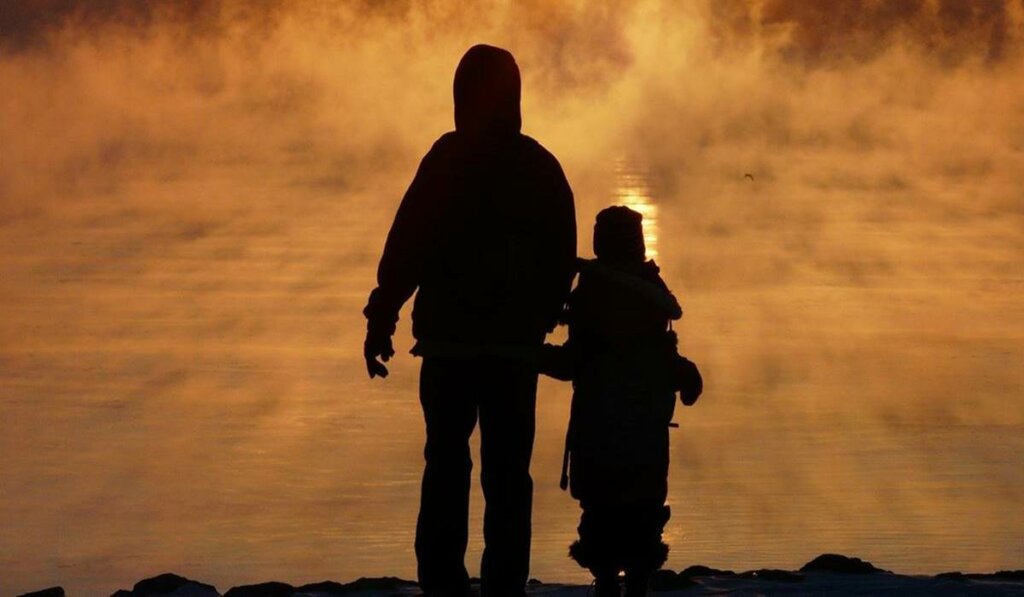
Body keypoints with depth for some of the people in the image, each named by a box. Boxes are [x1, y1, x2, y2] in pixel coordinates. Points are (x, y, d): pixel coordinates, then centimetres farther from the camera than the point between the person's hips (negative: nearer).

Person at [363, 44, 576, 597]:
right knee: (508, 471, 8)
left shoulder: (450, 158, -7)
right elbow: (562, 263, 11)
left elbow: (407, 247, -10)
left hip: (452, 339, -3)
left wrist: (381, 319, -6)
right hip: (518, 344, 3)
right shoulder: (543, 168, 7)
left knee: (446, 463, 6)